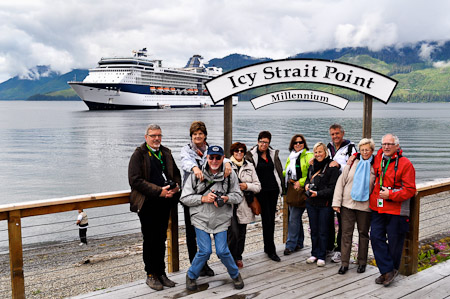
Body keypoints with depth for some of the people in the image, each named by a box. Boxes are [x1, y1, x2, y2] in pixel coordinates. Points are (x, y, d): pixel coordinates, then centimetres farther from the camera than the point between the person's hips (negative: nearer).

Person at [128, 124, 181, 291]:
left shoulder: (166, 153, 13)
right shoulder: (138, 155, -6)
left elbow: (176, 173, 20)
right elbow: (135, 180, -15)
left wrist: (176, 186, -3)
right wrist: (159, 191, -20)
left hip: (165, 203, 5)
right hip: (148, 204, -5)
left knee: (161, 239, 13)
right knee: (150, 240, 3)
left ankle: (161, 273, 24)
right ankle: (151, 275, 17)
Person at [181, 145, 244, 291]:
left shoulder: (230, 175, 0)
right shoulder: (196, 174, -4)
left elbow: (238, 196, 5)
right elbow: (184, 198, -3)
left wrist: (226, 198, -16)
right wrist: (203, 198, -16)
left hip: (221, 219, 1)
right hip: (201, 218, -1)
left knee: (222, 251, -4)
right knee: (205, 251, -7)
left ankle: (235, 274, 26)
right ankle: (191, 276, 21)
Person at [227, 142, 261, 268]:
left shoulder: (249, 166, 15)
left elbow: (258, 186, 12)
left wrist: (247, 186, -5)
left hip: (244, 205, 4)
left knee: (241, 233, 9)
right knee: (233, 232, -10)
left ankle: (238, 258, 26)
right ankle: (231, 258, 9)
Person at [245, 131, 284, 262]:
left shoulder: (273, 154, 10)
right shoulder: (251, 155, -2)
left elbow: (279, 171, 15)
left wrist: (282, 187, 12)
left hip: (273, 189, 4)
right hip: (261, 191, -4)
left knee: (271, 218, 10)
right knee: (266, 219, -5)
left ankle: (268, 247, 23)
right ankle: (271, 250, 1)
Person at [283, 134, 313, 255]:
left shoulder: (308, 156, -6)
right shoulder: (291, 157, 18)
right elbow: (286, 172, 29)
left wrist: (301, 182, -20)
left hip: (300, 191, -8)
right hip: (291, 190, 8)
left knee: (293, 219, -9)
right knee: (296, 218, 15)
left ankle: (290, 245, -2)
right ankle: (299, 243, 25)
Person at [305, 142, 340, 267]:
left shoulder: (332, 167, -10)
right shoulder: (312, 166, 10)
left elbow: (332, 188, -14)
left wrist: (318, 193, -22)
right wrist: (306, 185, 2)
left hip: (325, 204, -6)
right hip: (311, 203, 6)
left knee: (323, 231, 3)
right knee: (313, 230, 13)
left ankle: (321, 256, 14)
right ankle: (314, 254, 25)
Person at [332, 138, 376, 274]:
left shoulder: (375, 167, 2)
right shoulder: (353, 163, 2)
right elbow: (341, 182, 3)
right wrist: (336, 202, -2)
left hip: (365, 206, 0)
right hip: (347, 204, 0)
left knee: (363, 234, 11)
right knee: (346, 233, 3)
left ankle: (362, 263, 25)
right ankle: (344, 263, 11)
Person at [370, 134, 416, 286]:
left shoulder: (405, 164, -10)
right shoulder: (378, 158, 7)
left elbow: (410, 190, -10)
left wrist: (390, 194, -19)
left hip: (396, 211, -5)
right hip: (377, 208, 5)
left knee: (394, 241, 6)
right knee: (376, 237, 0)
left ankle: (392, 269, 25)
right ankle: (387, 271, 8)